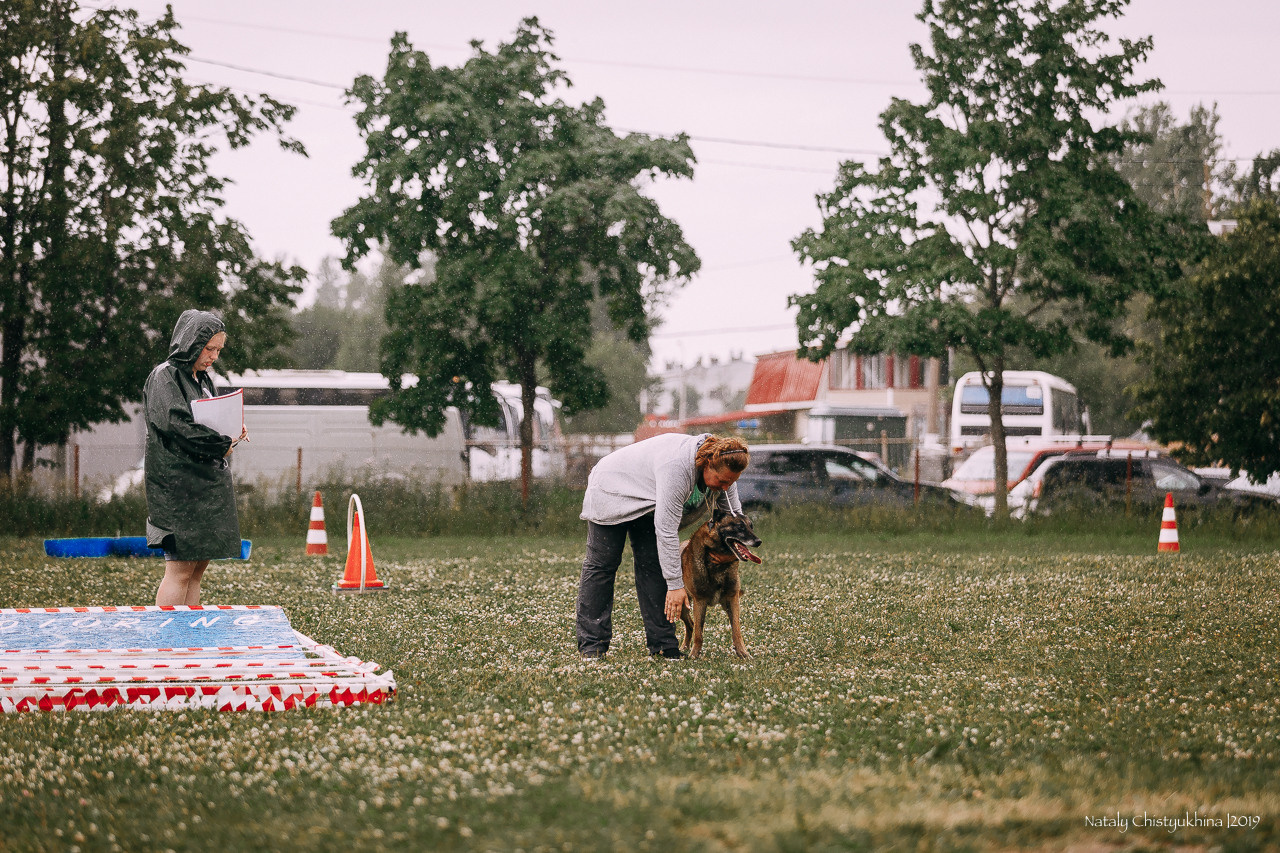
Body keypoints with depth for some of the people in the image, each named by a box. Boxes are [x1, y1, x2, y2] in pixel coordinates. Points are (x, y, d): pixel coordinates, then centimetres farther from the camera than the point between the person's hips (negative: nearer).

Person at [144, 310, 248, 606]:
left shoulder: (202, 380, 19)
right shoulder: (164, 377, -8)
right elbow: (175, 423, -22)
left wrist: (230, 434, 4)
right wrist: (220, 445, -15)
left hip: (208, 484, 9)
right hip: (178, 486, -9)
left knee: (198, 568, 7)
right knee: (180, 569, -11)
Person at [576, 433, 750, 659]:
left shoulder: (721, 466, -18)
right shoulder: (677, 467, -42)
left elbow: (734, 513, -3)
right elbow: (666, 530, -39)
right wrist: (675, 584, -37)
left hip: (646, 501, 7)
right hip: (612, 491, -7)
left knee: (653, 564, -1)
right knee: (602, 563, -3)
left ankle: (662, 644, -1)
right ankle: (591, 644, 1)